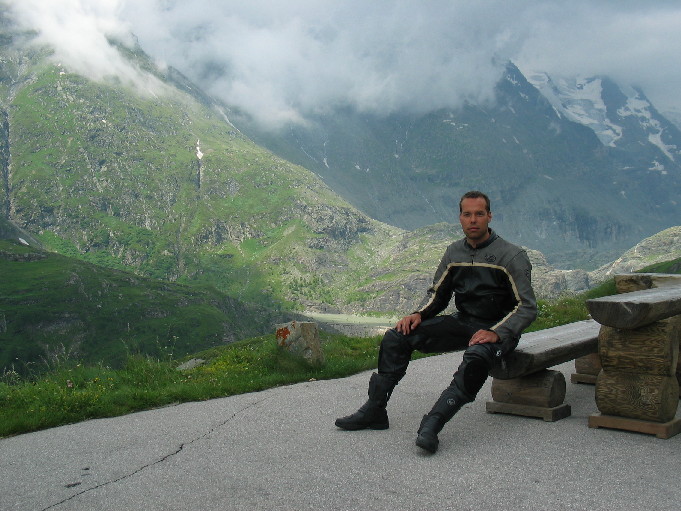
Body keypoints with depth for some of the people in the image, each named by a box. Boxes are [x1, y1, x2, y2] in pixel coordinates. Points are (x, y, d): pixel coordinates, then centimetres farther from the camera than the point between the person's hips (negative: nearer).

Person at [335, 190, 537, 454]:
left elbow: (527, 307, -14)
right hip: (461, 322, 6)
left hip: (499, 330, -5)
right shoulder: (454, 252, 7)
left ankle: (432, 424, -42)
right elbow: (438, 294, 15)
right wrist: (419, 314, -7)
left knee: (477, 357, -41)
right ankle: (374, 410, -6)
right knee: (397, 336, -10)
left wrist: (496, 333, -29)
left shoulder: (512, 256, -10)